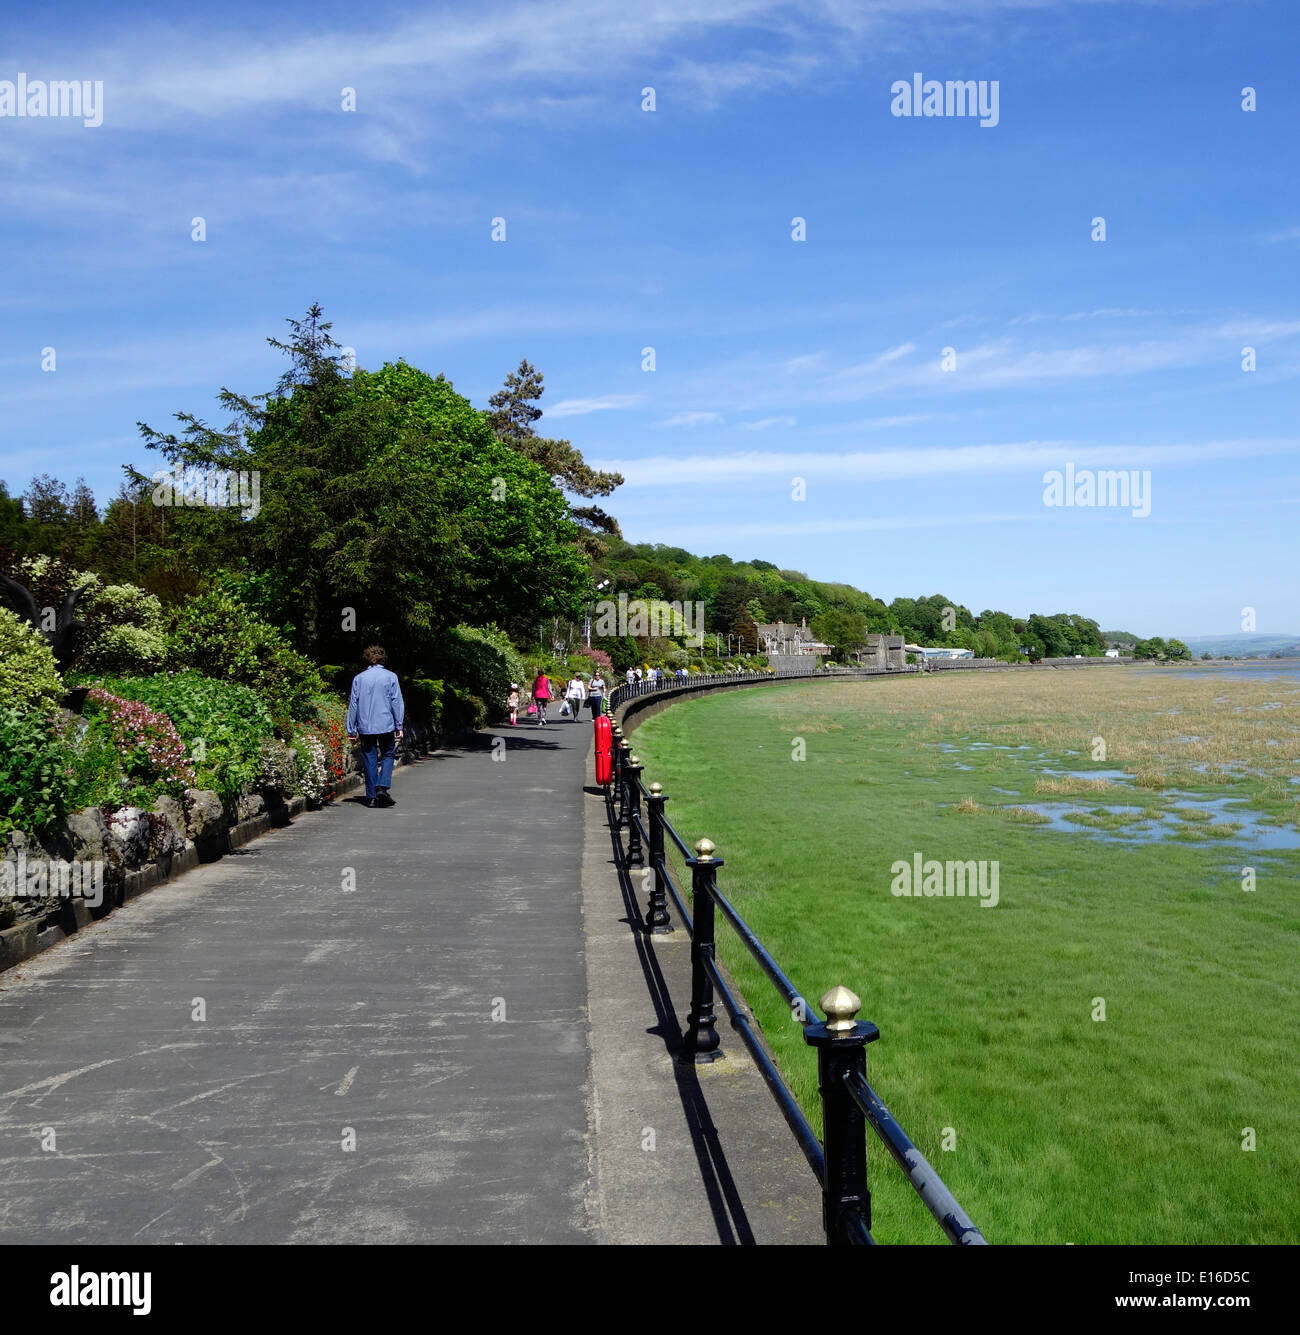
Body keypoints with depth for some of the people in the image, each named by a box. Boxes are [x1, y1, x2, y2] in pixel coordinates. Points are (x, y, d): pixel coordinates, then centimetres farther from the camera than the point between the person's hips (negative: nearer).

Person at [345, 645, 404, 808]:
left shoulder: (359, 678, 4)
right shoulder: (390, 677, -1)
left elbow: (353, 704, 6)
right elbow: (397, 702, -2)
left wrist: (351, 730, 10)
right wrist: (399, 726, 2)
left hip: (365, 726, 2)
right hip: (386, 725, -2)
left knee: (369, 760, 8)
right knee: (388, 755, 11)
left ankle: (371, 796, 10)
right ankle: (382, 787, -9)